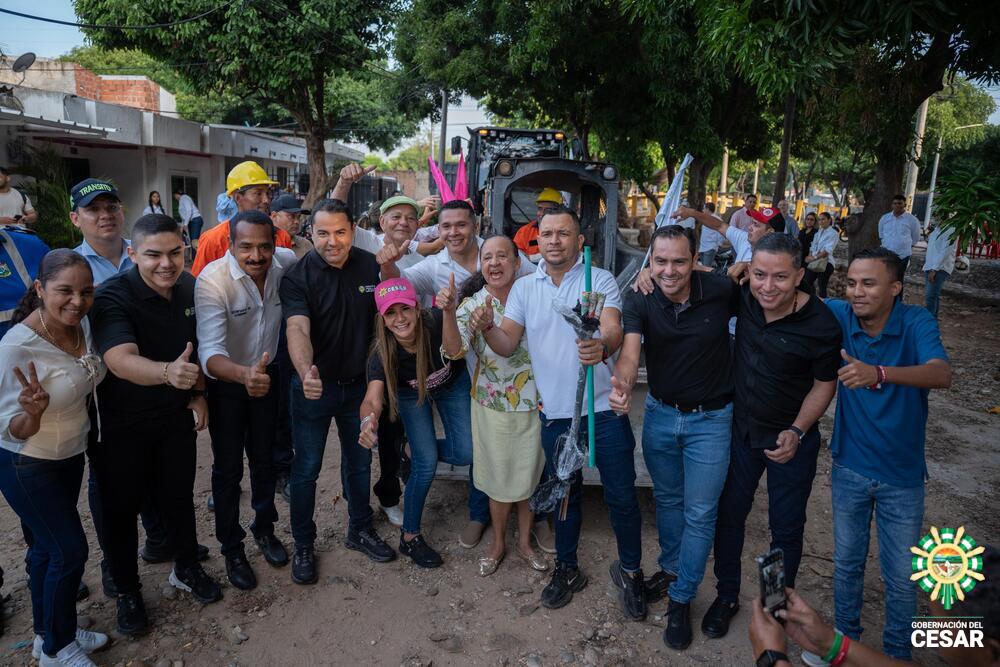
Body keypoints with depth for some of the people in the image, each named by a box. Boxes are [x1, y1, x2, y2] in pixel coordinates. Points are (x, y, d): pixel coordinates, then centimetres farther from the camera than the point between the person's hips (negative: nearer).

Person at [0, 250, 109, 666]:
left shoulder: (82, 325, -8)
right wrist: (34, 412, -42)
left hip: (70, 456, 6)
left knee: (47, 546, 21)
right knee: (70, 550, 2)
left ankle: (48, 633, 39)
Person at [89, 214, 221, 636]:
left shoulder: (189, 288, -5)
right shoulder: (113, 297, -24)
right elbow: (119, 359, -40)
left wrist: (198, 393, 5)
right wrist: (167, 372, -58)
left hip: (176, 415, 4)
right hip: (122, 424, -4)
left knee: (179, 495, 17)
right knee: (122, 506, 10)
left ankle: (187, 569, 39)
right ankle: (127, 592, 31)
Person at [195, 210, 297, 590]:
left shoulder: (287, 263, -18)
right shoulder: (212, 280, -30)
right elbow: (210, 351, -39)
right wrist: (244, 375, -59)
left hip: (266, 374, 4)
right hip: (226, 379, -3)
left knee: (264, 459, 18)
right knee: (228, 468, 7)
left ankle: (264, 529, 40)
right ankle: (231, 547, 28)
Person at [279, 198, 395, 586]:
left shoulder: (371, 266, -5)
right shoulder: (298, 276, -16)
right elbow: (297, 328, -32)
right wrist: (306, 372, -49)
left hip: (359, 383, 4)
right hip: (315, 384, -3)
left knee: (360, 460, 18)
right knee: (307, 467, 8)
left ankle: (360, 530, 39)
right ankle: (303, 545, 27)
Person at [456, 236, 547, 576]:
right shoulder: (471, 305, -9)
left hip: (534, 403, 1)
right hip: (492, 405, -1)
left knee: (531, 474, 15)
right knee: (499, 478, 13)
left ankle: (524, 542, 38)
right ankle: (498, 542, 38)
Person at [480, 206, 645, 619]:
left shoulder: (601, 280, -6)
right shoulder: (524, 288, 4)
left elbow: (614, 331, -22)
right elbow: (507, 344, -3)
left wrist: (601, 347, -46)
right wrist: (485, 328, -26)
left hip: (604, 408, -3)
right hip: (555, 412, 3)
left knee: (621, 495, 8)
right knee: (564, 494, 19)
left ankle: (630, 570, 32)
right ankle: (567, 568, 39)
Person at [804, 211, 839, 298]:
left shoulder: (833, 233, -4)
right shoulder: (818, 232, 17)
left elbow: (828, 250, -16)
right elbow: (813, 247, 9)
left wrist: (815, 257, -23)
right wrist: (810, 257, -9)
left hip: (826, 262, -6)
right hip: (814, 262, 7)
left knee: (822, 287, -4)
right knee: (807, 283, 3)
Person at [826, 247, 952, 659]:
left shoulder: (917, 322, -16)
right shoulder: (839, 315, -10)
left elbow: (942, 375, -33)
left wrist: (879, 374, -51)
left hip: (902, 476, -1)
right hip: (850, 468, 2)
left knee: (902, 578, 11)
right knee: (847, 562, 18)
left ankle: (897, 652, 37)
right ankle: (846, 636, 41)